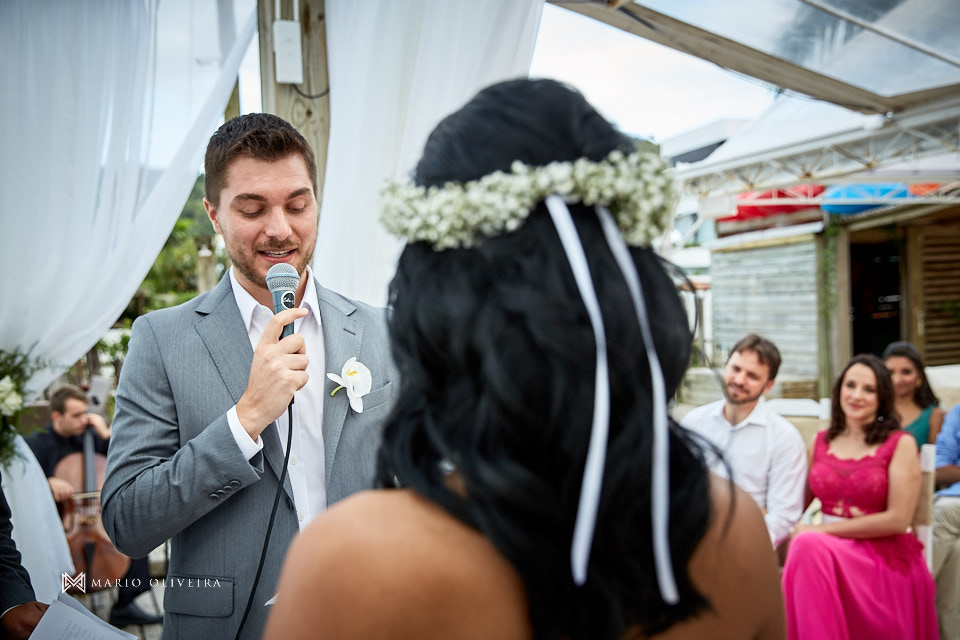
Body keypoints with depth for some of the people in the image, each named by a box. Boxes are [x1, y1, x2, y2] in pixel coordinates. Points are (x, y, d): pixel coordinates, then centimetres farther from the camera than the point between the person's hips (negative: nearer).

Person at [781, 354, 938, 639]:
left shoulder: (900, 444, -1)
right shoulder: (821, 442, 13)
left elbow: (897, 519, -9)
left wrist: (822, 530, -11)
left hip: (885, 557, -4)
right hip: (829, 550, 4)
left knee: (808, 546, -33)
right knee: (805, 545, -33)